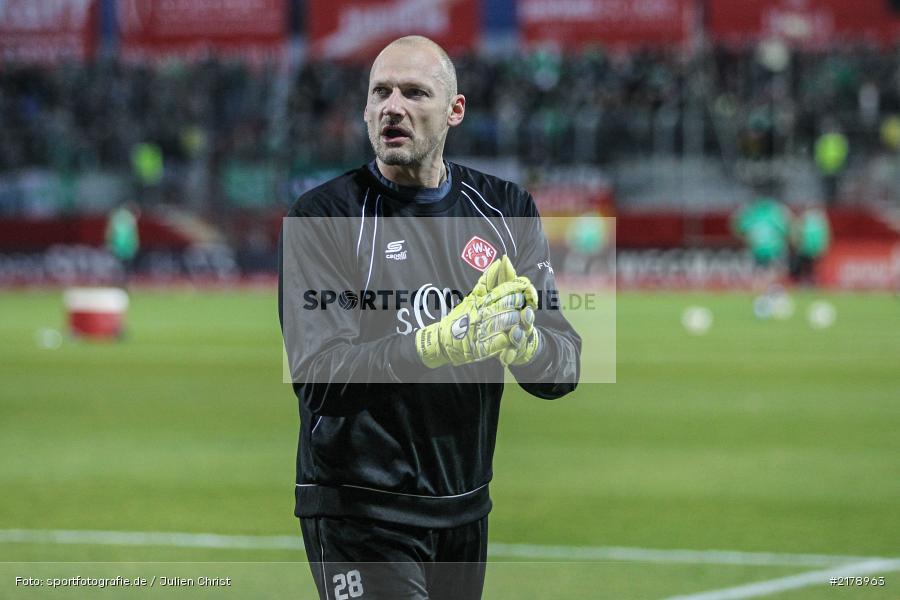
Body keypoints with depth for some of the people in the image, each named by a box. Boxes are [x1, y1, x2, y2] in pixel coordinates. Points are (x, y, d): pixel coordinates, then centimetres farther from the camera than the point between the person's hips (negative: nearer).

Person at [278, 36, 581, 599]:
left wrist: (525, 345, -24)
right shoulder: (323, 216, -6)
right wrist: (438, 344, -33)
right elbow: (317, 371, -19)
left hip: (467, 511, 5)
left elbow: (565, 368, -1)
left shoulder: (507, 209, 7)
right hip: (358, 510, -5)